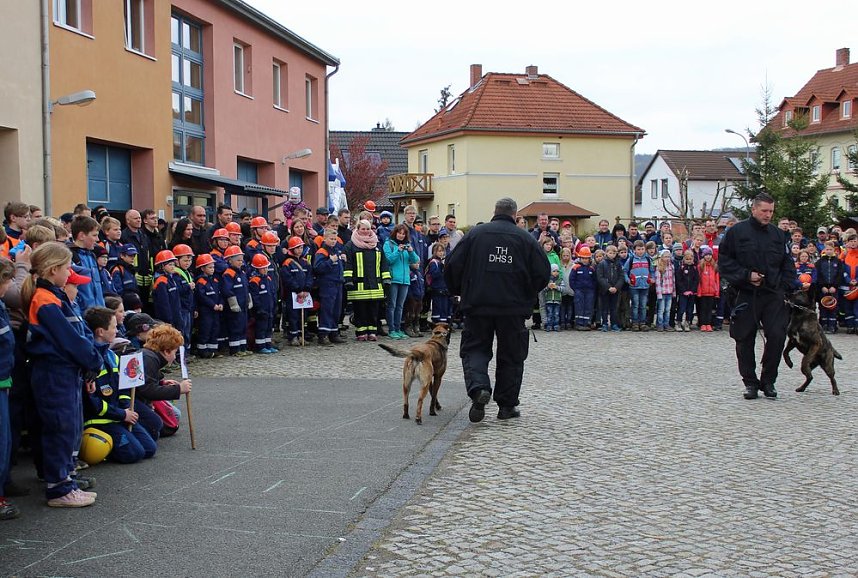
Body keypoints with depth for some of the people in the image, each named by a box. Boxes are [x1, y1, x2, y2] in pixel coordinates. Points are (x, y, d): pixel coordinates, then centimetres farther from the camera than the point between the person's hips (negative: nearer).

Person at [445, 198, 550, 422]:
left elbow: (453, 266, -2)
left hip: (477, 305, 0)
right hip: (513, 308, 0)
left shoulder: (475, 233, 0)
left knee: (474, 349, 10)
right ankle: (507, 405, 16)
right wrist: (526, 295, 15)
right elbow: (543, 273, -2)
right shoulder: (526, 238, 0)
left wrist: (459, 291, 15)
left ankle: (478, 387, -16)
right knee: (511, 355, 12)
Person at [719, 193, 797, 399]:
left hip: (773, 295, 2)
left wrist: (786, 286, 3)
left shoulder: (778, 234, 10)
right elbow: (724, 260, -1)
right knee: (745, 340, 3)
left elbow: (787, 264, 16)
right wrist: (746, 275, -11)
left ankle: (768, 381, 8)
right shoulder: (737, 232, 0)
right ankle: (750, 382, 17)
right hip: (746, 295, -2)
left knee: (777, 336, -9)